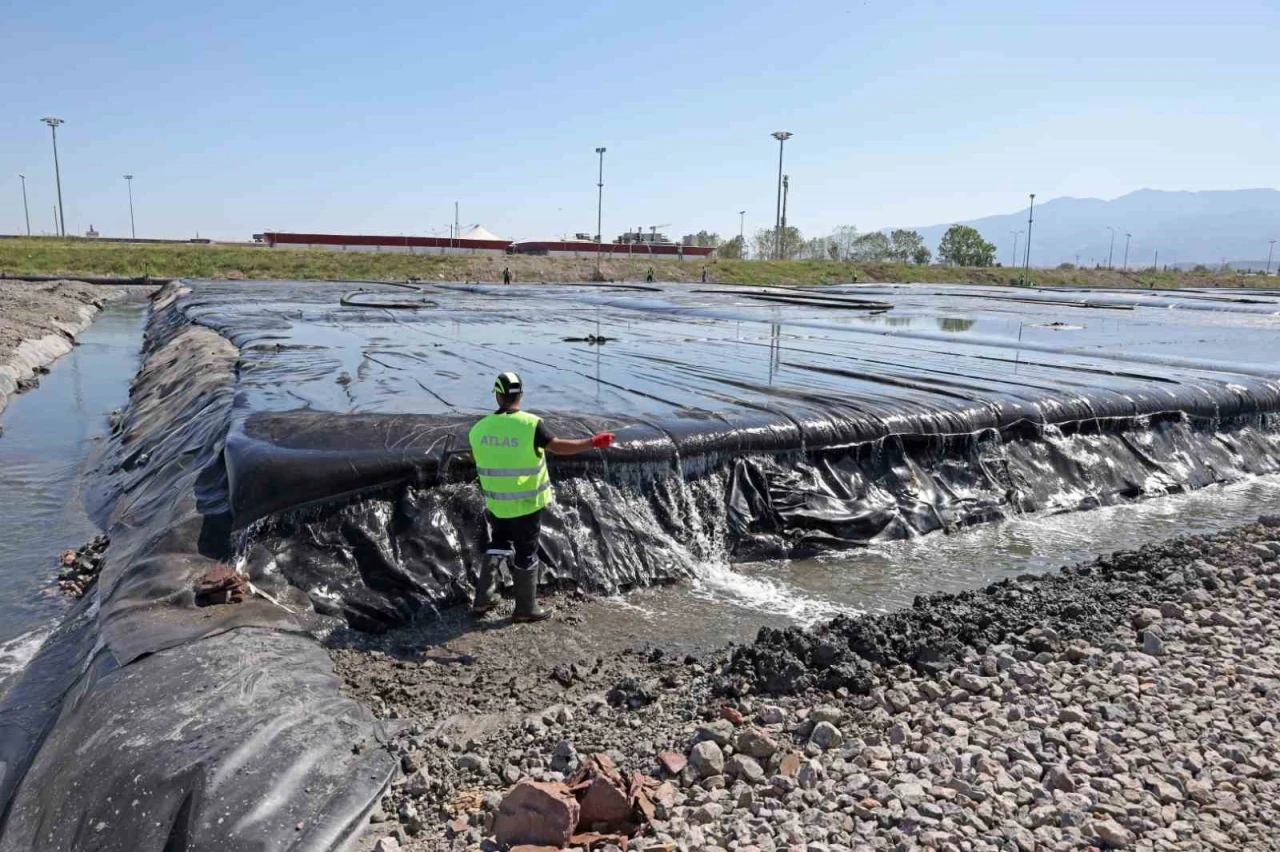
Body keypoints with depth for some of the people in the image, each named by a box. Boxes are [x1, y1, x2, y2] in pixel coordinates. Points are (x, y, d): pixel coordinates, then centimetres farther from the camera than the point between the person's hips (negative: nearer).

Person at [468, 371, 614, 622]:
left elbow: (476, 458, 10)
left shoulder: (479, 429, -4)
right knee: (526, 554, 9)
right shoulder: (530, 423, -19)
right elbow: (557, 446, -20)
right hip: (527, 503, -4)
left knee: (498, 545, 24)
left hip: (496, 503, 4)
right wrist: (593, 442, -13)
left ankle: (483, 598, 25)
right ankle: (526, 608, 20)